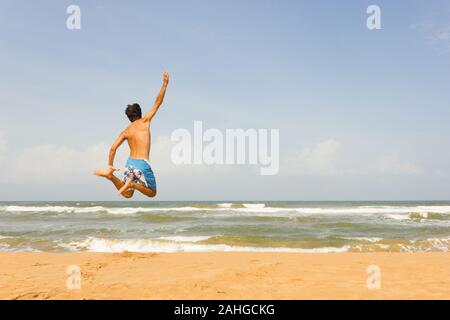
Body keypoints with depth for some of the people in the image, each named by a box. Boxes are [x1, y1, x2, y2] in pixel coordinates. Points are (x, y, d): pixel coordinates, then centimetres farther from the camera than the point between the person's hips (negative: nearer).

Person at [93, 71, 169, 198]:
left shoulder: (126, 131, 10)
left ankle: (110, 174, -7)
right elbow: (158, 103, 0)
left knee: (127, 194, 17)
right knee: (152, 193, 12)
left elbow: (113, 148, 5)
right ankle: (132, 184, -16)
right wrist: (165, 83, 4)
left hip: (130, 163, 5)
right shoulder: (144, 121, 0)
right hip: (142, 164, -5)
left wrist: (110, 165, 15)